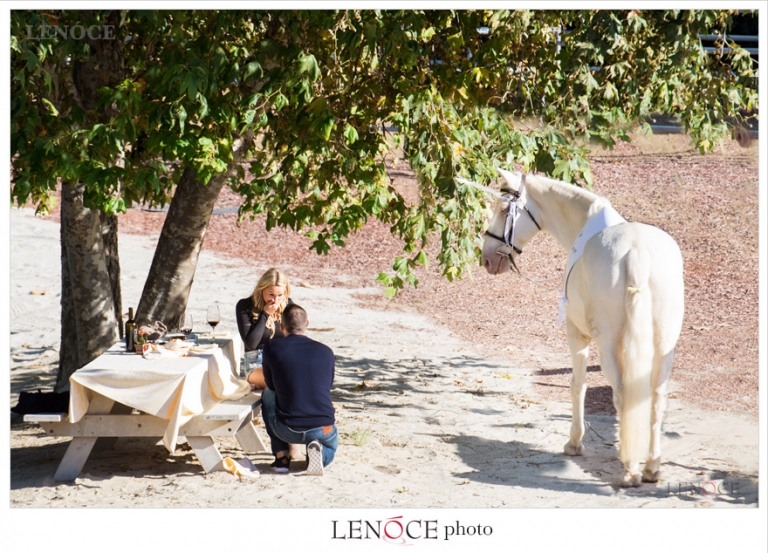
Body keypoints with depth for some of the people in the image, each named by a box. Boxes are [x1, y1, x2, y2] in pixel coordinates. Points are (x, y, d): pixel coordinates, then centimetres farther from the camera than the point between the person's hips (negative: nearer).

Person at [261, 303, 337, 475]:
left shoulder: (272, 348, -2)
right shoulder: (326, 352, 3)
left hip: (287, 430, -1)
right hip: (322, 429, 1)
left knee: (267, 395, 30)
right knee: (330, 446, 38)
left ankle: (281, 456, 21)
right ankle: (317, 448, -1)